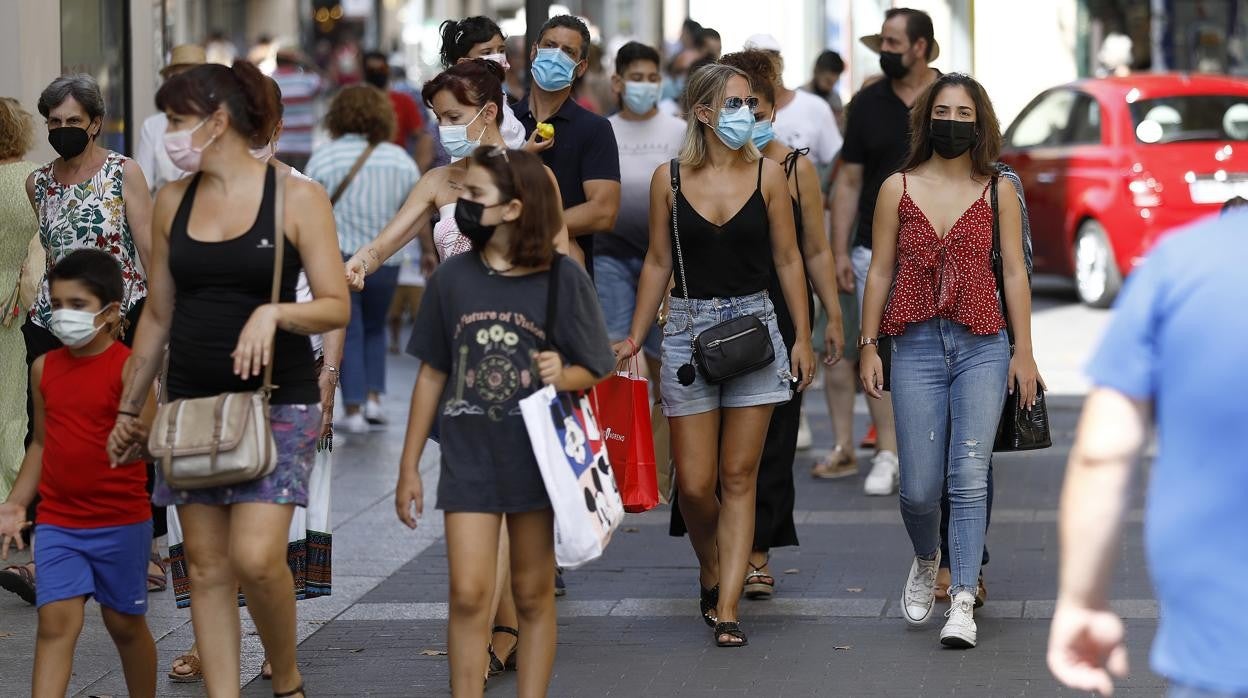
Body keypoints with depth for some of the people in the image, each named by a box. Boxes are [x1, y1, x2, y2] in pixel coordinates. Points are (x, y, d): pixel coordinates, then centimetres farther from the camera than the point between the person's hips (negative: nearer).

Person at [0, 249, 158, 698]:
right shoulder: (44, 368, 5)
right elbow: (42, 443, 14)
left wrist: (138, 442, -38)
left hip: (122, 522, -3)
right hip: (57, 523, 3)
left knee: (124, 623, 11)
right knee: (56, 621, -7)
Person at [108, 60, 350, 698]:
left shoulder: (296, 198, -5)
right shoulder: (173, 201, 8)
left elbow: (337, 307, -6)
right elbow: (158, 315, 15)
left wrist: (274, 312, -24)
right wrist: (128, 408, 17)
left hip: (277, 400, -5)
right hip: (191, 400, 5)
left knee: (255, 557, -16)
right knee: (206, 566, 3)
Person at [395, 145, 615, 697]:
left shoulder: (563, 279, -6)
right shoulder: (452, 278, 0)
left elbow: (594, 371, 1)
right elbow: (431, 374, 8)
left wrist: (562, 376, -22)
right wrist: (409, 467, 9)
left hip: (539, 459, -1)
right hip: (469, 459, 1)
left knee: (533, 596, 9)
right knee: (469, 594, -8)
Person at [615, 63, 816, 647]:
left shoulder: (767, 175, 2)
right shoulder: (669, 179, 1)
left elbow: (787, 259, 6)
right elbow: (658, 262, 8)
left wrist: (803, 338, 3)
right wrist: (635, 338, 7)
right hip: (688, 330, 0)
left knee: (738, 478, 0)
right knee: (694, 484, -1)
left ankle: (726, 608, 3)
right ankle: (710, 570, 29)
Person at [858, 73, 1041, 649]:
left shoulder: (997, 191, 6)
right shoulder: (898, 189, 7)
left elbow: (1014, 272, 6)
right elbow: (880, 271, 9)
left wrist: (1023, 351, 1)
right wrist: (868, 347, 5)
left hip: (982, 348, -1)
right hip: (918, 347, 1)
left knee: (970, 477, -10)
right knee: (919, 487, 0)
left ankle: (962, 603, -7)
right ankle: (925, 562, 32)